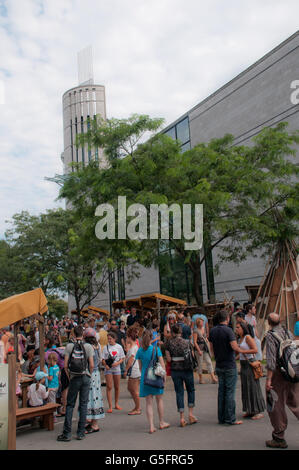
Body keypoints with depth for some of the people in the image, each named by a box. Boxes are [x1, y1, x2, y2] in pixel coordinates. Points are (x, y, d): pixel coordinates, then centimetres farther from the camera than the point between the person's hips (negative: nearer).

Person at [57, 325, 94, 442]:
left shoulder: (69, 346, -3)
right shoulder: (88, 346, -3)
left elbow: (65, 365, -4)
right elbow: (91, 365, -5)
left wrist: (69, 376, 9)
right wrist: (88, 375, 10)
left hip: (74, 378, 0)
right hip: (86, 378, 1)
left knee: (70, 405, 8)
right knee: (83, 405, 8)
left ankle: (67, 433, 8)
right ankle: (81, 433, 12)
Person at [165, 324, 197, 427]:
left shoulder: (169, 343, -5)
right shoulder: (187, 342, -5)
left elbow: (168, 359, -6)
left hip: (175, 370, 1)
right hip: (187, 369, 0)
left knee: (179, 392, 8)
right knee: (191, 390, 19)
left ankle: (182, 418, 7)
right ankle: (191, 413, 14)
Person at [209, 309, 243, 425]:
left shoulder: (212, 331, 5)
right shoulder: (228, 330, -15)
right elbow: (235, 347, -22)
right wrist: (240, 351, -1)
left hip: (219, 366, 6)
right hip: (230, 365, -6)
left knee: (221, 391, 12)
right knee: (230, 392, -1)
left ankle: (221, 418, 17)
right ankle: (230, 419, 3)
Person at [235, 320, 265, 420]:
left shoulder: (248, 337, -12)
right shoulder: (240, 339, 13)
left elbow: (255, 350, -20)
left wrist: (242, 351, -21)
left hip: (250, 364, -8)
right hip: (243, 365, 8)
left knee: (253, 388, -4)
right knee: (245, 388, 9)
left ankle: (259, 412, 4)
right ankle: (250, 411, 17)